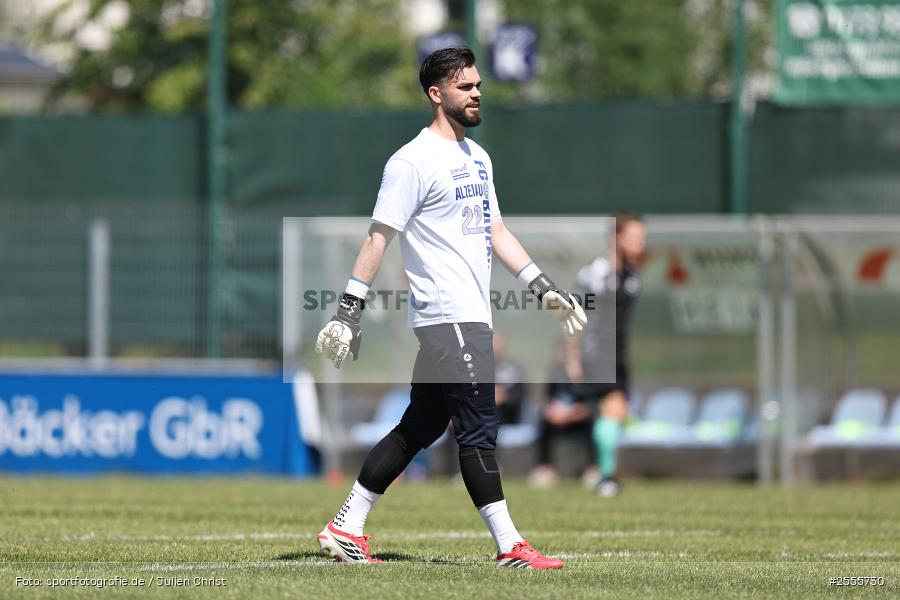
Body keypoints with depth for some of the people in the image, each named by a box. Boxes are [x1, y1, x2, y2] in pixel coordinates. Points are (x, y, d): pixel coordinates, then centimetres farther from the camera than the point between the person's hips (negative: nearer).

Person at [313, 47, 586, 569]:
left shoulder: (477, 157, 18)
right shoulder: (414, 161, -9)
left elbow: (495, 231, 24)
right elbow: (379, 237, -12)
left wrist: (544, 288, 17)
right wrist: (350, 311, -15)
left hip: (471, 319, 9)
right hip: (449, 317, -9)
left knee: (420, 427, 10)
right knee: (479, 430, -9)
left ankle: (347, 529, 15)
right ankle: (510, 547, -8)